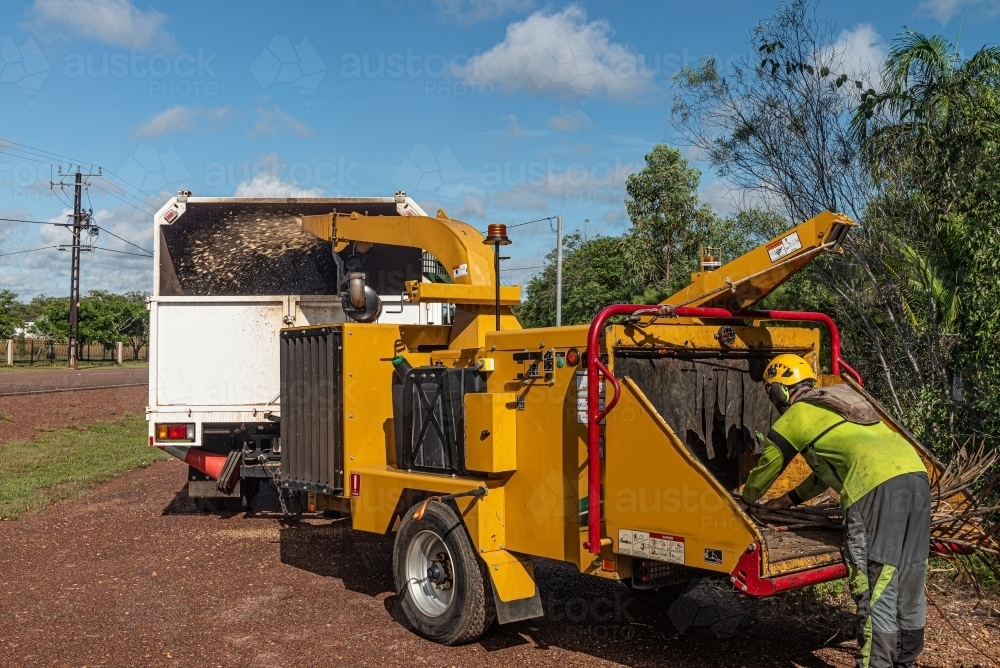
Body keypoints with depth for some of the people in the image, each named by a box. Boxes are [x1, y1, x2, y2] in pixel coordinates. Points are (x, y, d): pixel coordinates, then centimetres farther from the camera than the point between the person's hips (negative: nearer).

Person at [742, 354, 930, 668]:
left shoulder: (791, 419, 9)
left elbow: (762, 475, 22)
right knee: (908, 582, 14)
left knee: (876, 590, -6)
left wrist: (746, 500, 43)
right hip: (915, 474, 8)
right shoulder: (837, 401, 31)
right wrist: (791, 499, 48)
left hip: (878, 486, -8)